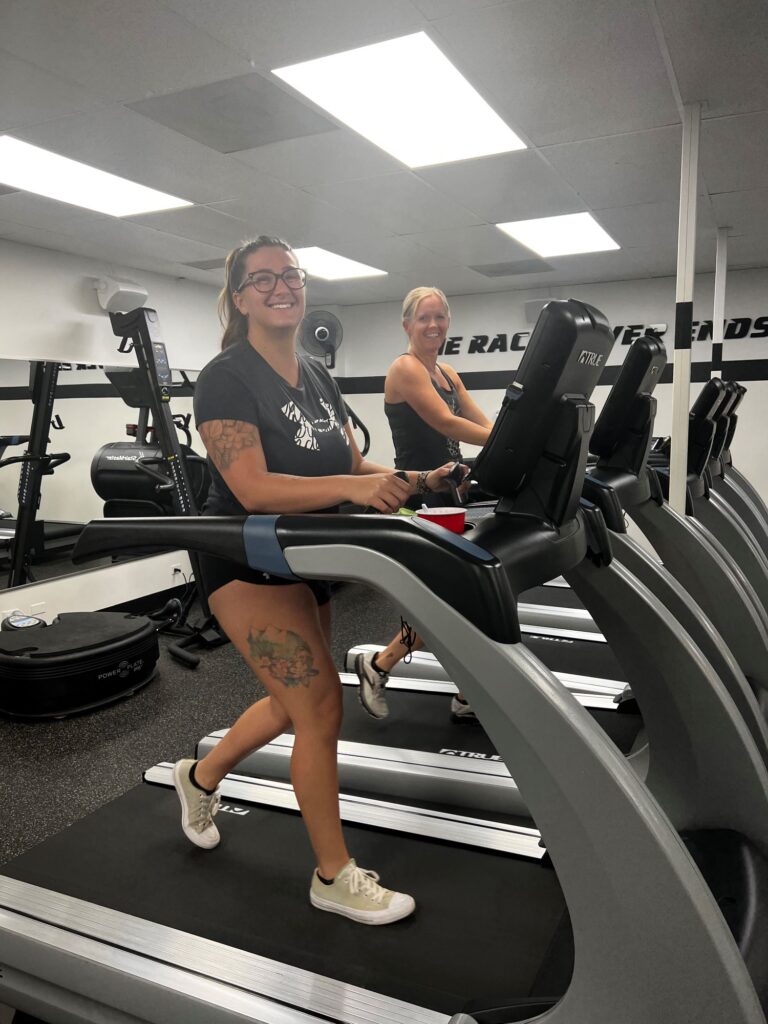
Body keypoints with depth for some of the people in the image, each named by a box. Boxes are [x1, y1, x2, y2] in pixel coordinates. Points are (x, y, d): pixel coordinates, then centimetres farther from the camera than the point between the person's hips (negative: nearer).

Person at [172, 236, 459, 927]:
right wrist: (352, 487, -39)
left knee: (294, 702, 18)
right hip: (247, 562, -8)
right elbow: (254, 489, -27)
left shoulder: (317, 378, 8)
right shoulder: (227, 378, -15)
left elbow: (352, 466, 8)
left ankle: (200, 776, 45)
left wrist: (415, 479, -8)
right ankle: (334, 876, 11)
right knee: (321, 703, -9)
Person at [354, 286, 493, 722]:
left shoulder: (448, 373, 15)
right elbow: (447, 423, -23)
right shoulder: (405, 368, -11)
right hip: (417, 498, -8)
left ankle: (468, 698, 20)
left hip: (449, 494, 8)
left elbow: (484, 423, 7)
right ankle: (376, 665, 18)